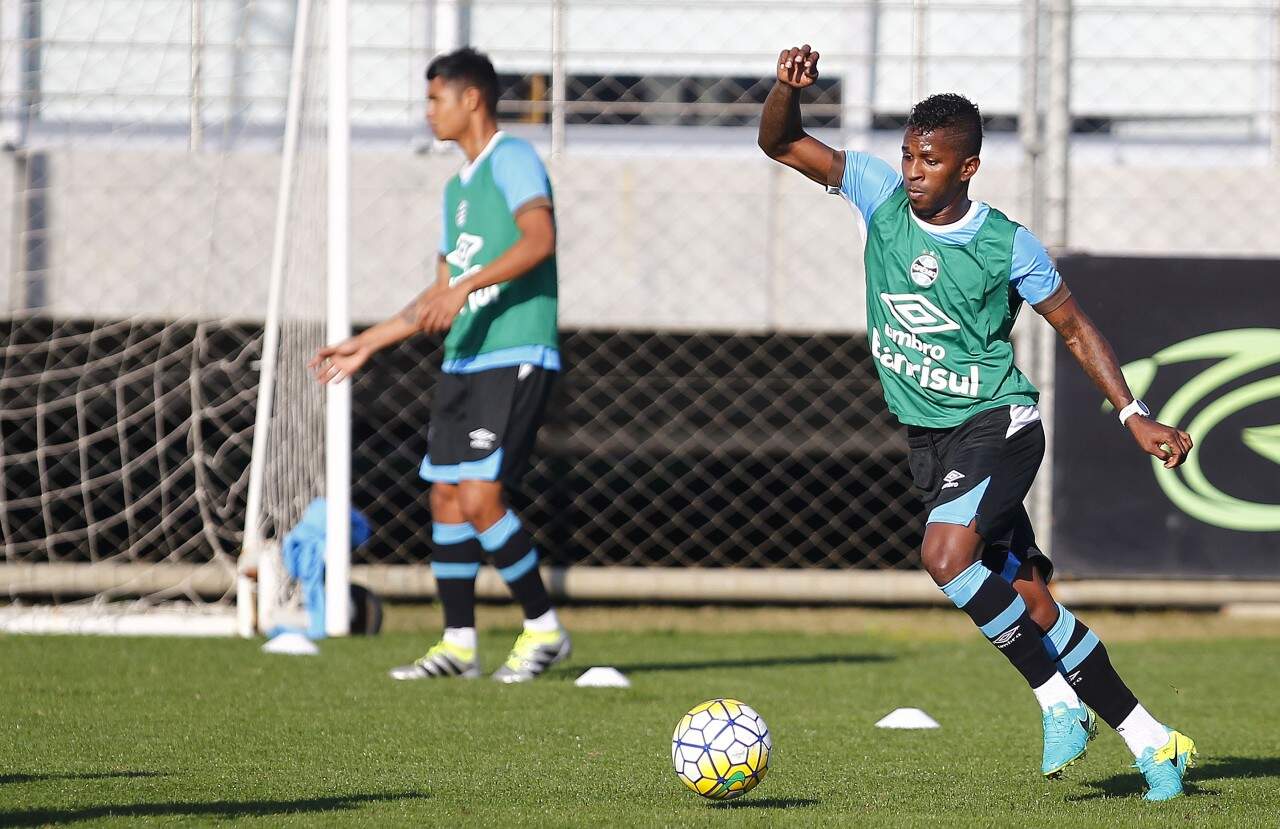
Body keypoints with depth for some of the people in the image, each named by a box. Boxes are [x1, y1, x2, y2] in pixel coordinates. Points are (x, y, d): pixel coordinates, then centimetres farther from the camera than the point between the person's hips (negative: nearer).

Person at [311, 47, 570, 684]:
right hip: (463, 362, 9)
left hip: (514, 360, -9)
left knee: (480, 498, -15)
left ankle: (544, 629, -3)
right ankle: (458, 644, 11)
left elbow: (540, 237, -24)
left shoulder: (512, 159, -6)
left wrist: (467, 285, -31)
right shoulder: (458, 188, 22)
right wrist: (367, 345, 27)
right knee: (445, 495, 5)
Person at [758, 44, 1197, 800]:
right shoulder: (882, 195, -2)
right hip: (926, 439, 5)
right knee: (1031, 600, 3)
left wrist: (1136, 417, -5)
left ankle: (1059, 701, -14)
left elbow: (1076, 330, 1)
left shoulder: (1007, 246, -10)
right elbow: (780, 143, -3)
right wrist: (789, 90, -24)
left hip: (997, 426, -5)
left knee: (946, 556, -29)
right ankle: (1151, 743, 12)